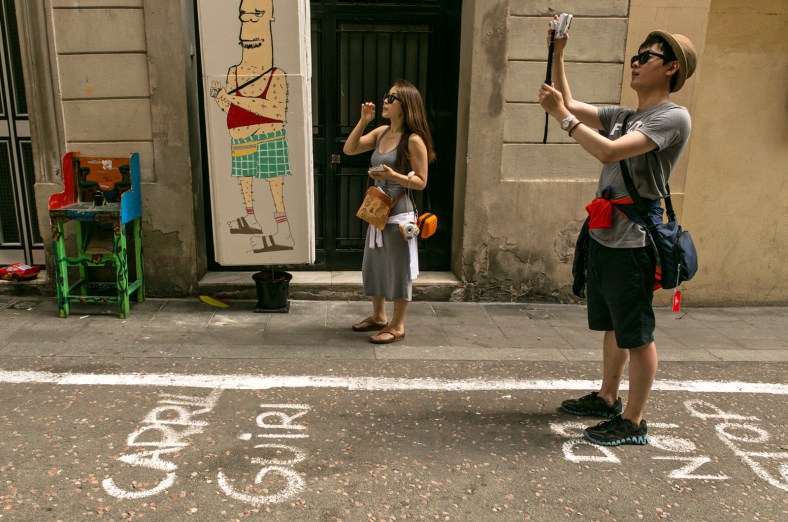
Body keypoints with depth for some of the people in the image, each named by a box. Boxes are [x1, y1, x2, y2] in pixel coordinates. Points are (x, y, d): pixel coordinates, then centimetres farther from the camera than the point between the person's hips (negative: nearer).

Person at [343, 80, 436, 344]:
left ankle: (397, 326, 16)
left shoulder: (414, 140, -14)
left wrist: (394, 176, -27)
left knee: (398, 269, 2)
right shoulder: (381, 132, 8)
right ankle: (378, 317, 34)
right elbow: (349, 149, 7)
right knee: (374, 264, 17)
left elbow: (421, 182, -13)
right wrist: (363, 121, -2)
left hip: (399, 213, -8)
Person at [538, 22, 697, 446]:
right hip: (603, 236, 9)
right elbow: (571, 105, 17)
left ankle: (633, 422, 12)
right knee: (612, 326, 19)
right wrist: (557, 54, 8)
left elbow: (608, 152, -24)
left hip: (632, 243, -9)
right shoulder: (624, 117, 14)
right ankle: (607, 399, 34)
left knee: (637, 335, 1)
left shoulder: (672, 117, -11)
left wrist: (561, 115, -18)